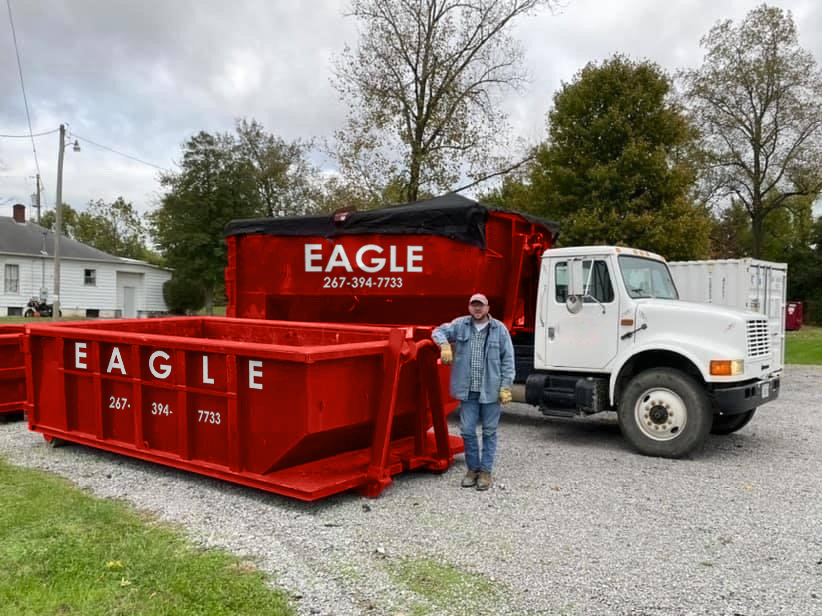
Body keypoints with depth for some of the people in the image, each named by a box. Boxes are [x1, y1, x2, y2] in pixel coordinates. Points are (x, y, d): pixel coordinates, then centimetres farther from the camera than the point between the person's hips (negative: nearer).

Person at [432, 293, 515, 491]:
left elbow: (507, 360, -1)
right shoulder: (460, 324, 4)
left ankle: (485, 471, 18)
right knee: (468, 431, 6)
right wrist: (445, 344, -13)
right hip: (467, 391, 2)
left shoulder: (499, 329, -1)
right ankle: (472, 468, 22)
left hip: (491, 390, -2)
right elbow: (439, 331, 9)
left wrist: (506, 386, -7)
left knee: (489, 432, 7)